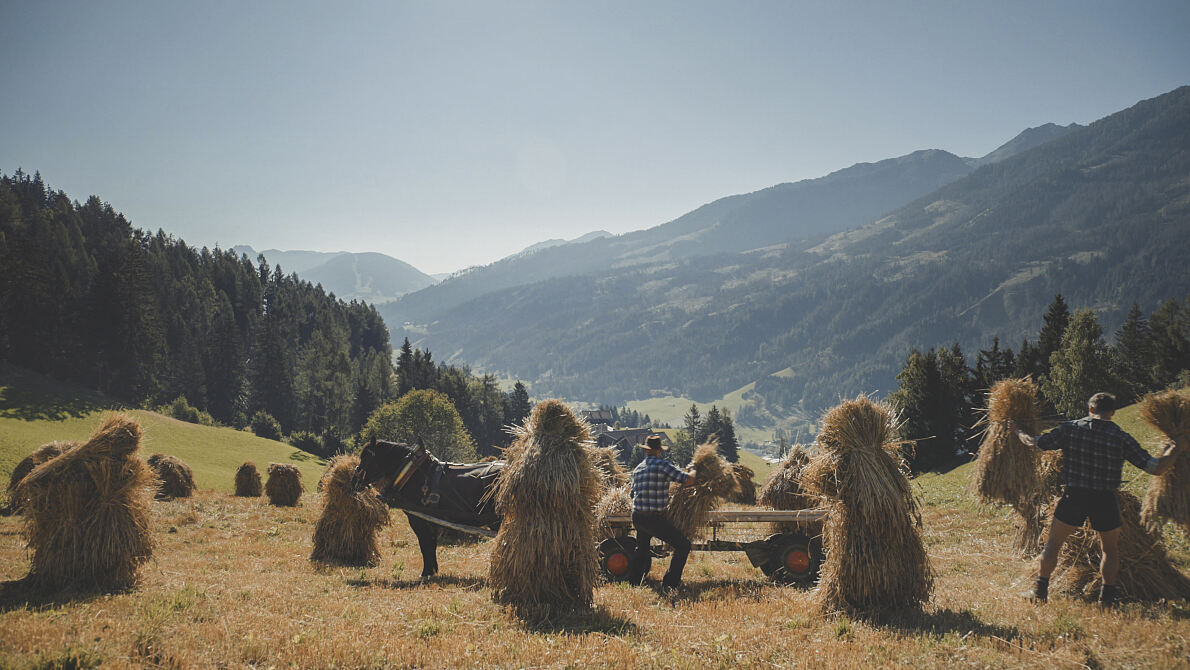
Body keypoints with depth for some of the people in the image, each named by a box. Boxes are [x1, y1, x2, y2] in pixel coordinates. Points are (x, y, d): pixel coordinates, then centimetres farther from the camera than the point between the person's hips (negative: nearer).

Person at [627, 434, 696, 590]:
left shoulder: (637, 469, 12)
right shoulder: (662, 465, -11)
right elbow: (688, 480, -13)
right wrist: (694, 473, 8)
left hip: (637, 517, 8)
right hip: (655, 519, -8)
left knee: (642, 548, 31)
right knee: (683, 545, 4)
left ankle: (634, 580, 41)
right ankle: (670, 582, 5)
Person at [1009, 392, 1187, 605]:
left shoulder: (1069, 429, -4)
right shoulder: (1121, 437, -6)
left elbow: (1035, 443, 4)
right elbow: (1157, 468, -5)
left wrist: (1017, 431, 24)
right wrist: (1174, 450, 13)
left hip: (1074, 497, 0)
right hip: (1105, 501, 0)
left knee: (1053, 544, 15)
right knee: (1110, 550, 21)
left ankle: (1040, 591, 17)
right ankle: (1107, 598, 22)